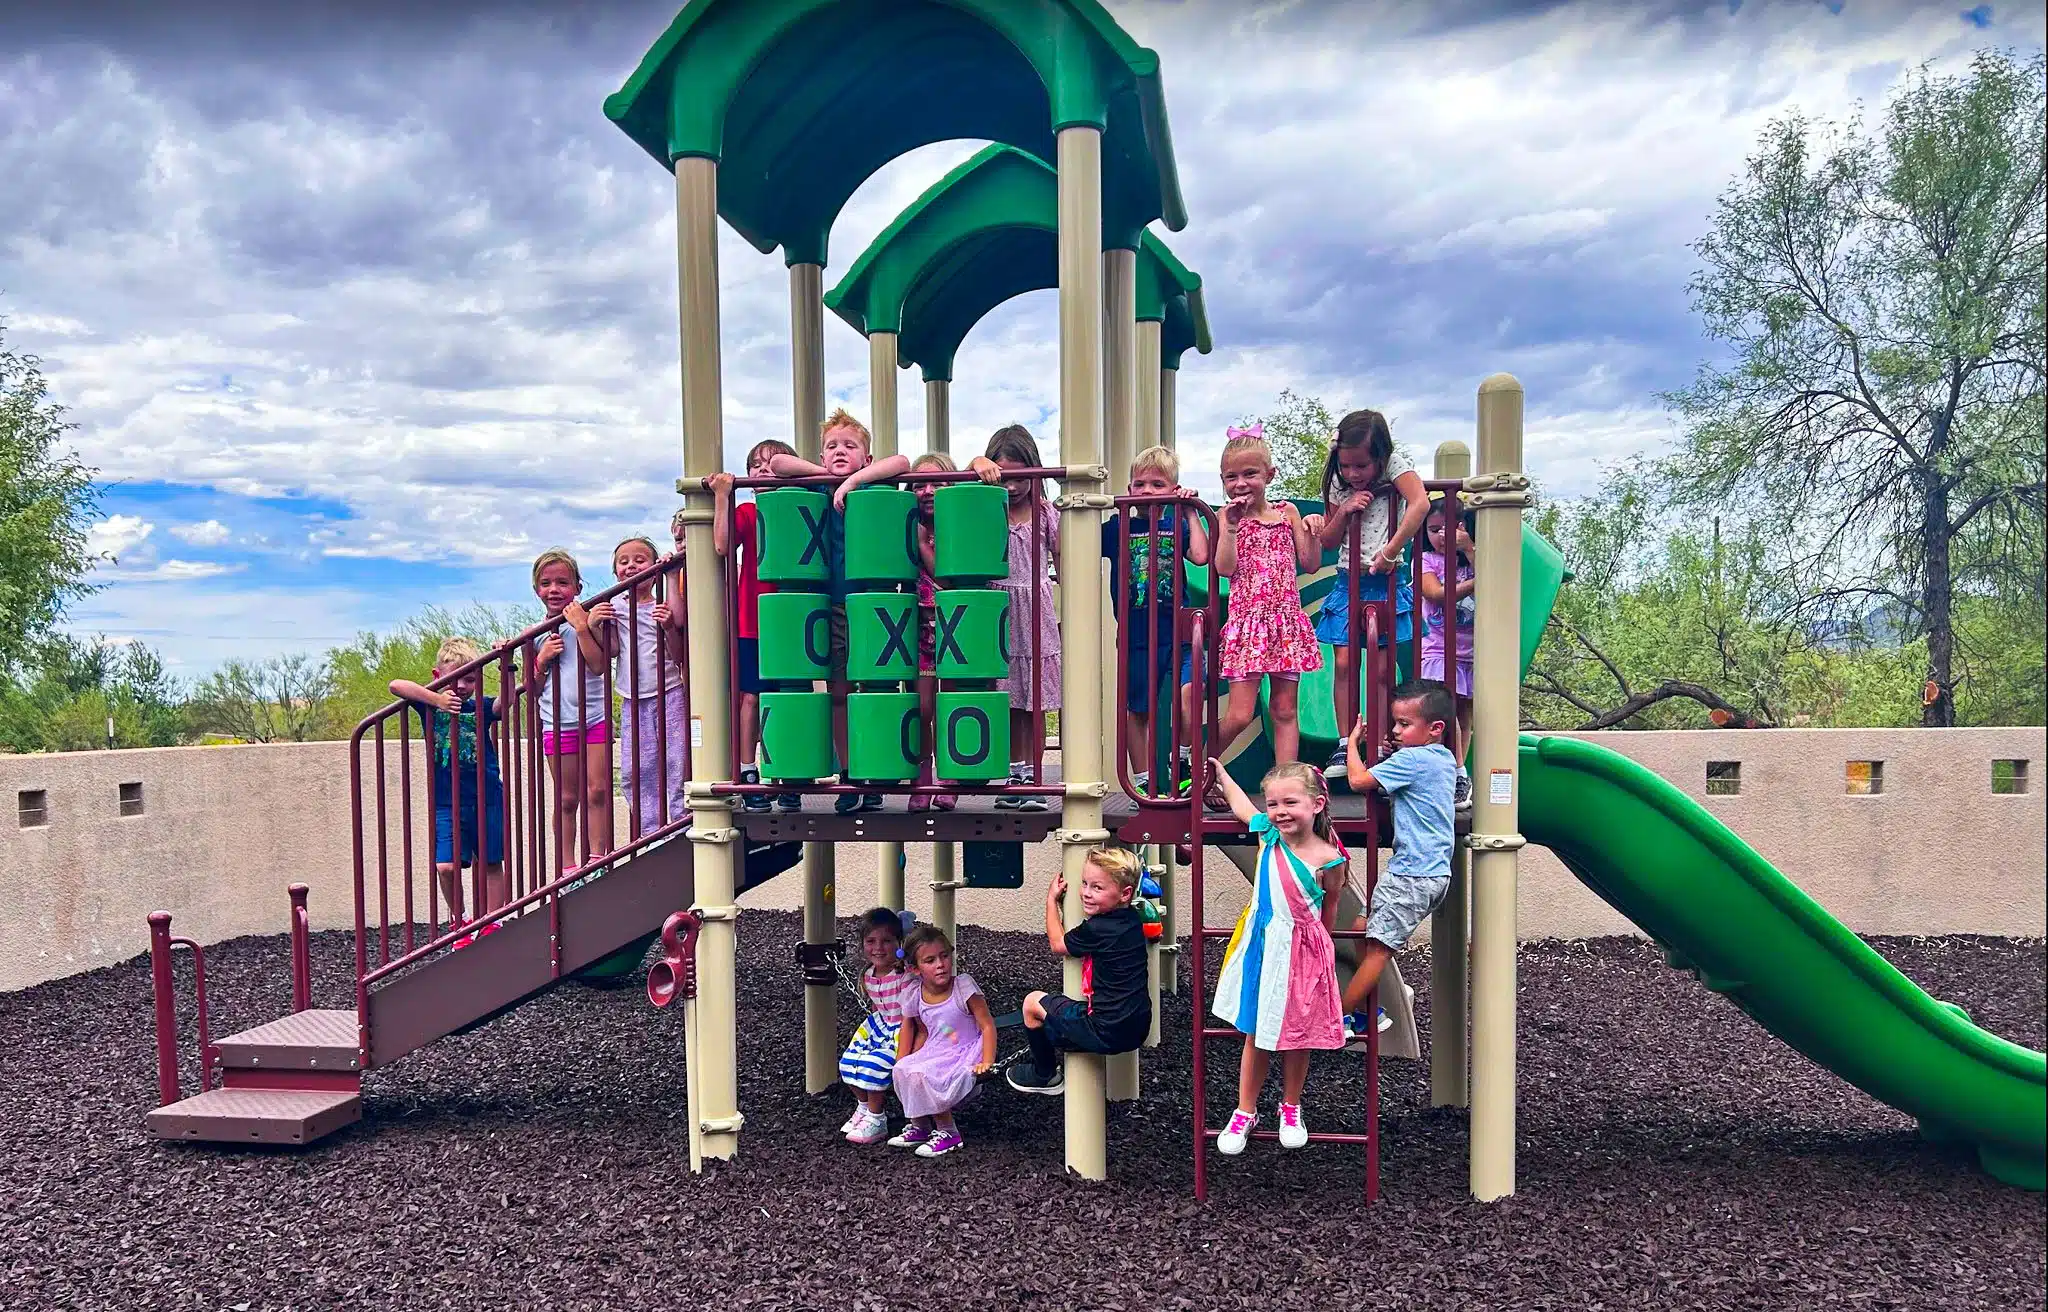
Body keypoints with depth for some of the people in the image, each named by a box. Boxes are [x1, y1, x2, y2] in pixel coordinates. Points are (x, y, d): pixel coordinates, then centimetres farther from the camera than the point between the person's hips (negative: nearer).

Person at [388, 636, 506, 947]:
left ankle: (492, 924, 19)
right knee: (446, 866, -8)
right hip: (447, 803, -1)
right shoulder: (431, 703, -1)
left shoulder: (482, 707, 1)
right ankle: (458, 922, 14)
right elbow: (396, 686, -17)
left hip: (487, 799, 1)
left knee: (492, 863, 8)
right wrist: (436, 699, -25)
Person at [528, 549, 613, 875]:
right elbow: (532, 691, 7)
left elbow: (599, 665, -13)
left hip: (595, 717, -1)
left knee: (597, 790, -5)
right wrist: (543, 659, -9)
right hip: (557, 723, 1)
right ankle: (566, 865, 10)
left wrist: (582, 628, -19)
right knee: (566, 798, 5)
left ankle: (597, 857, 2)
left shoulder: (586, 620, 0)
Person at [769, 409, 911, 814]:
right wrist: (826, 474, -4)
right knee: (839, 691, 5)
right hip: (834, 604, 3)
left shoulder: (872, 487, -2)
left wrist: (852, 479, -22)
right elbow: (777, 463, -6)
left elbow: (902, 463, -20)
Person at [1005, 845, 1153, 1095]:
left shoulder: (1095, 930, -23)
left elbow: (1057, 945, 0)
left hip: (1107, 1032, -8)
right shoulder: (1133, 918, 1)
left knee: (1033, 1002, 12)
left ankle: (1044, 1076, 28)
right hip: (1138, 1027, 8)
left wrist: (1051, 899, 9)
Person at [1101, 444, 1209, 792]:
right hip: (1135, 633, 1)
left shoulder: (1177, 526, 7)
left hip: (1177, 629, -1)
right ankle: (1142, 780, 21)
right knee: (1137, 709, 8)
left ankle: (1181, 761, -1)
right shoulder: (1117, 526, 5)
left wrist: (1191, 513, -6)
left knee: (1187, 691, -21)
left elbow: (1201, 556, -10)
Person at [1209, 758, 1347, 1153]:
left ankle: (1291, 1108, 34)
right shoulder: (1268, 834, -6)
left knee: (1296, 1037, 12)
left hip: (1301, 954, -3)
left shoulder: (1328, 860, -16)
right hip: (1261, 948, 3)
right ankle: (1245, 1112, 25)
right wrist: (1220, 772, 21)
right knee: (1255, 1035, 12)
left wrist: (1319, 947, 7)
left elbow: (1329, 909, -1)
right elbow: (1240, 805, 14)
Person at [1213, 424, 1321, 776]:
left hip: (1287, 620, 3)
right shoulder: (1229, 515, 1)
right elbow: (1224, 568, -11)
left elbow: (1310, 564, 9)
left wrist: (1312, 532, -7)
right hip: (1247, 619, -3)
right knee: (1239, 715, -6)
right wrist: (1232, 524, -16)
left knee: (1285, 710, 6)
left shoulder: (1287, 512, 8)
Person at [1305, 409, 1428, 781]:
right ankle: (1345, 747, 2)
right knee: (1344, 663, -4)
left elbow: (1420, 503, -24)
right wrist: (1343, 511, -8)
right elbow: (1327, 542, 11)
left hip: (1384, 581, -3)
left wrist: (1389, 552, -25)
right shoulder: (1338, 484, 6)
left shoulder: (1394, 465, -6)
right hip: (1348, 581, 3)